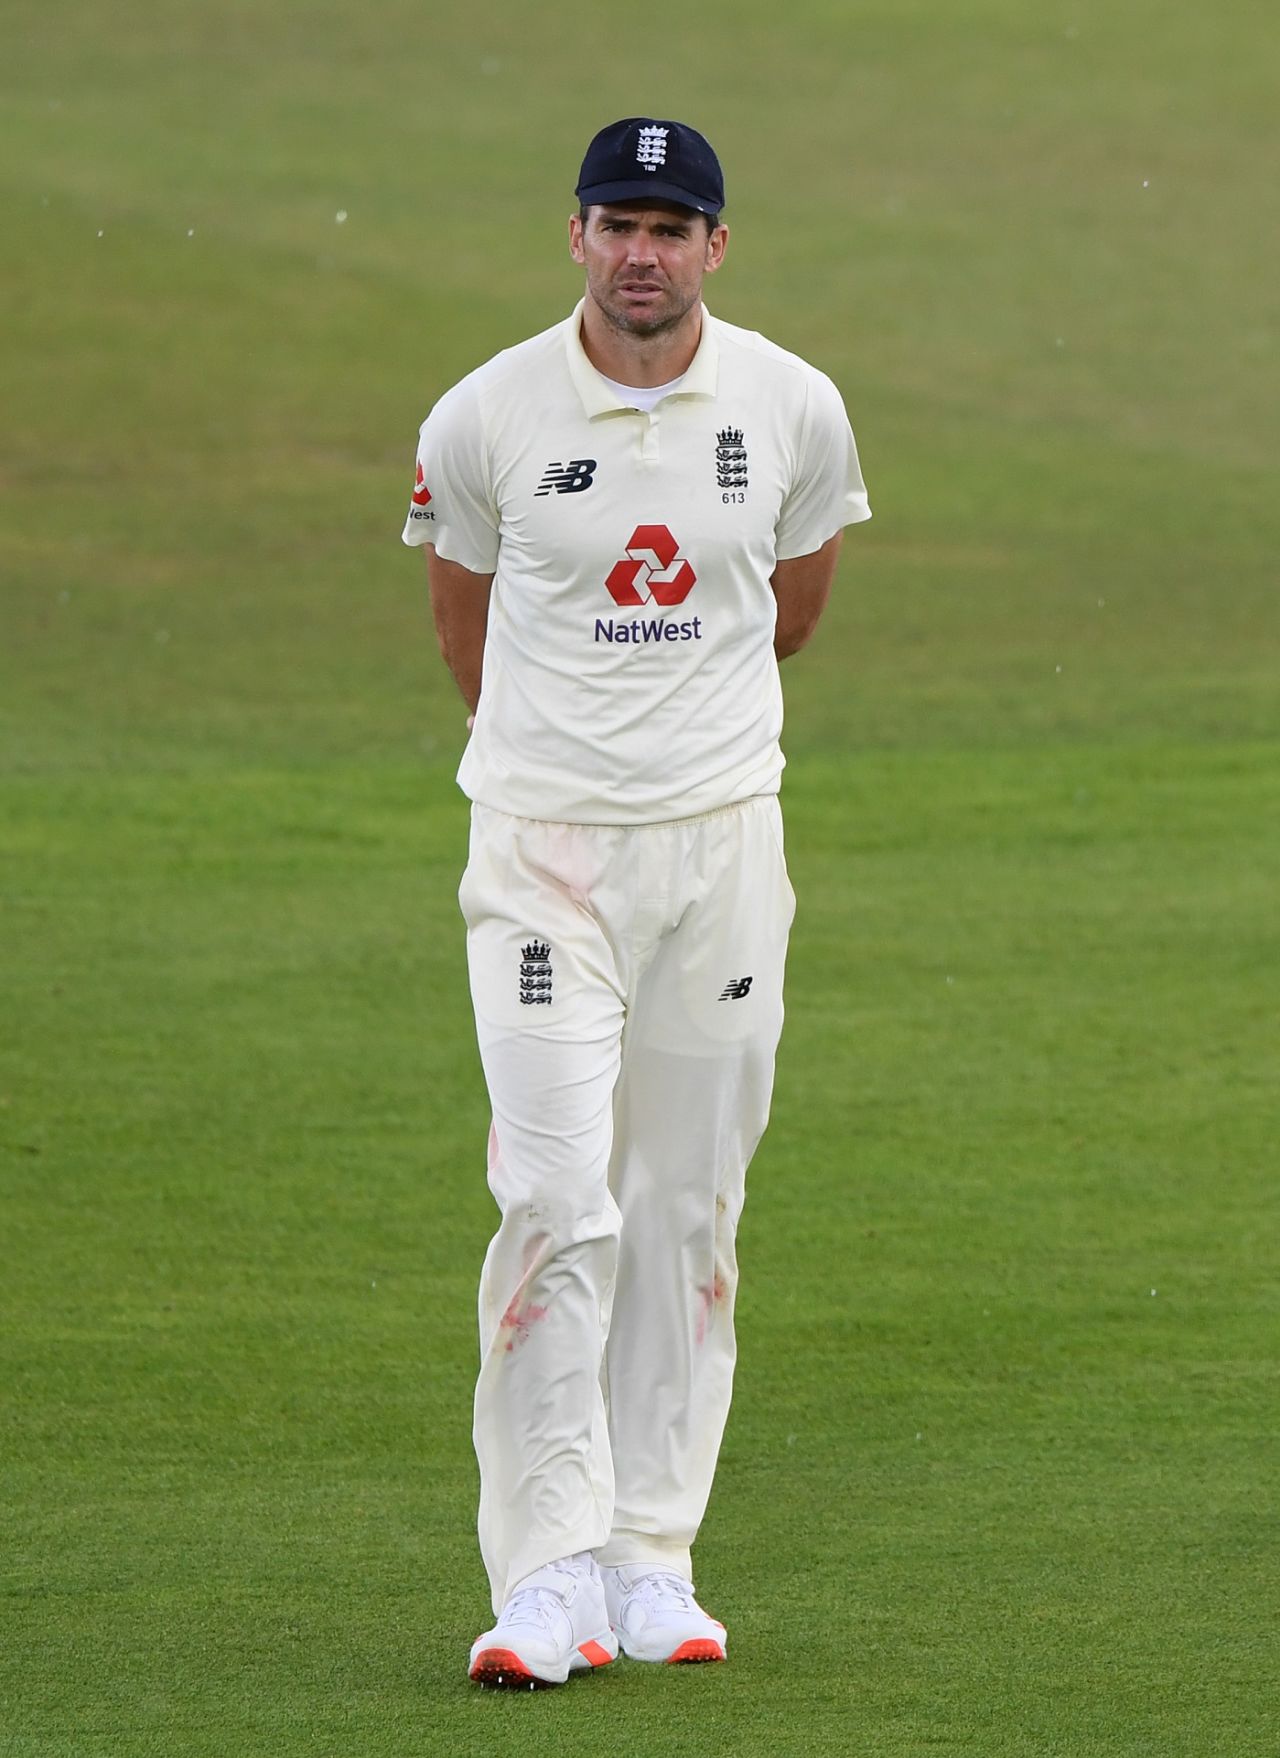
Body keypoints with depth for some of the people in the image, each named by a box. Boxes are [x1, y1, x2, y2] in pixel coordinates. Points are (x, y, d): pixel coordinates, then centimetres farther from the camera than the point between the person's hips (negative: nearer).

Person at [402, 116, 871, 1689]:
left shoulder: (794, 411, -1)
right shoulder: (486, 420, -6)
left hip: (724, 835, 3)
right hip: (544, 845, -3)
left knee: (689, 1207, 7)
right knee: (559, 1204, -12)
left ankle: (649, 1561, 15)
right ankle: (549, 1574, -12)